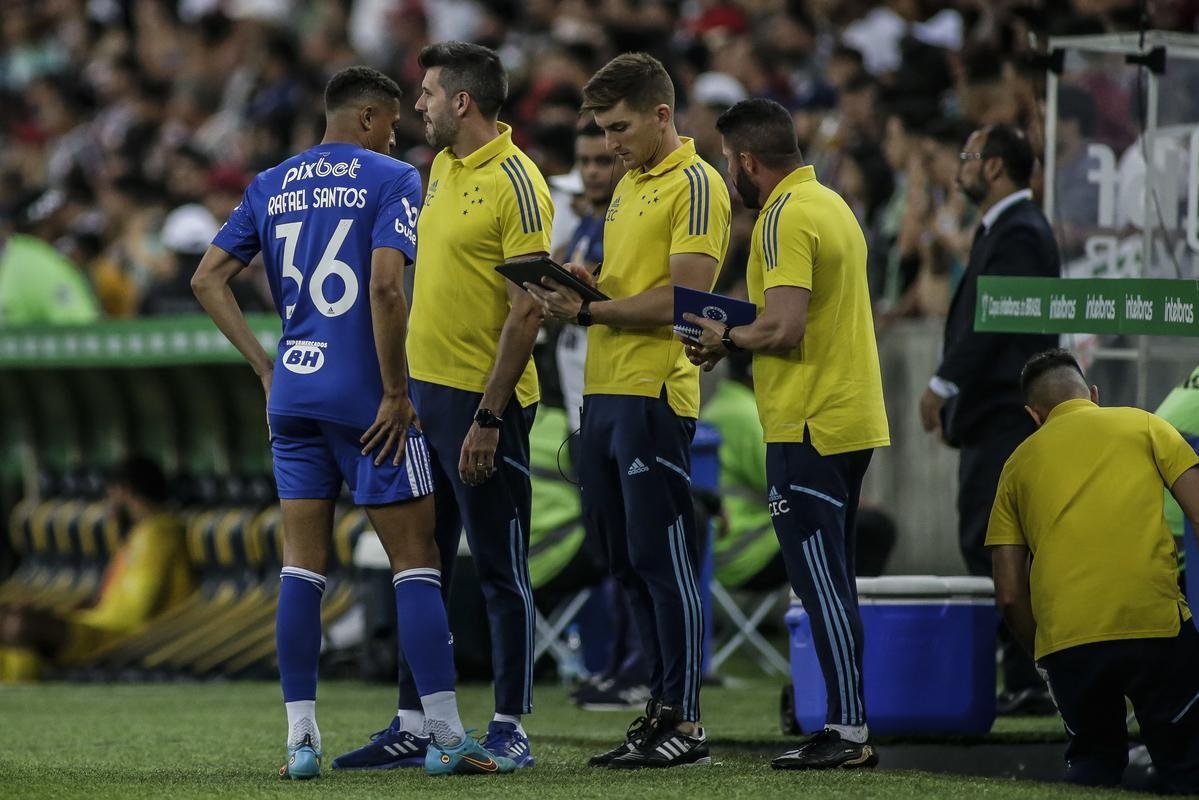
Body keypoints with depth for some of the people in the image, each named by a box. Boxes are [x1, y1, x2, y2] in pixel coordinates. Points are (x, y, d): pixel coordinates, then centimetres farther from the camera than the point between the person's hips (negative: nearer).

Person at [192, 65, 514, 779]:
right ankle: (447, 738, -3)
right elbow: (385, 286, -17)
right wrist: (397, 392, -11)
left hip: (293, 390, 5)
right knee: (416, 560, 0)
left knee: (303, 563, 7)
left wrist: (266, 367, 12)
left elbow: (208, 278, 10)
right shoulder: (390, 179, -4)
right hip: (364, 394, -5)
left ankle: (301, 740, 3)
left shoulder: (272, 186, 13)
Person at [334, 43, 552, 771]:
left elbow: (527, 311, -17)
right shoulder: (442, 170, 13)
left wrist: (488, 418, -20)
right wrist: (410, 391, 17)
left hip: (483, 402, -9)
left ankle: (511, 729, 6)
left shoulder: (515, 184, -14)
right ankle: (413, 725, 16)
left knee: (502, 570, 0)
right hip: (425, 388, 9)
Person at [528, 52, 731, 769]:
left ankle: (686, 723, -5)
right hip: (605, 389, 9)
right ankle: (662, 706, 17)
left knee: (663, 559, -8)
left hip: (656, 393, -9)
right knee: (630, 563, 11)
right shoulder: (629, 185, 20)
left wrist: (590, 311, -16)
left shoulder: (696, 185, -8)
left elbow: (682, 298, -16)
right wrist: (584, 282, 6)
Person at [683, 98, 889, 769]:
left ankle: (849, 730, -8)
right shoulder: (832, 205, 16)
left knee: (820, 580, -7)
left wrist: (727, 338, -5)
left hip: (809, 425, -10)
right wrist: (735, 340, 13)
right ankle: (850, 729, 14)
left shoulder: (785, 217, -14)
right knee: (833, 581, 12)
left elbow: (784, 329, -22)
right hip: (852, 418, 10)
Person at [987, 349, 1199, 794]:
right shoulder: (1143, 425, 17)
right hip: (1154, 621, -2)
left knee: (1094, 759, 21)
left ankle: (1085, 778, -10)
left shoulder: (1020, 462, 21)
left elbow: (1009, 595, 15)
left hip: (1063, 638, 2)